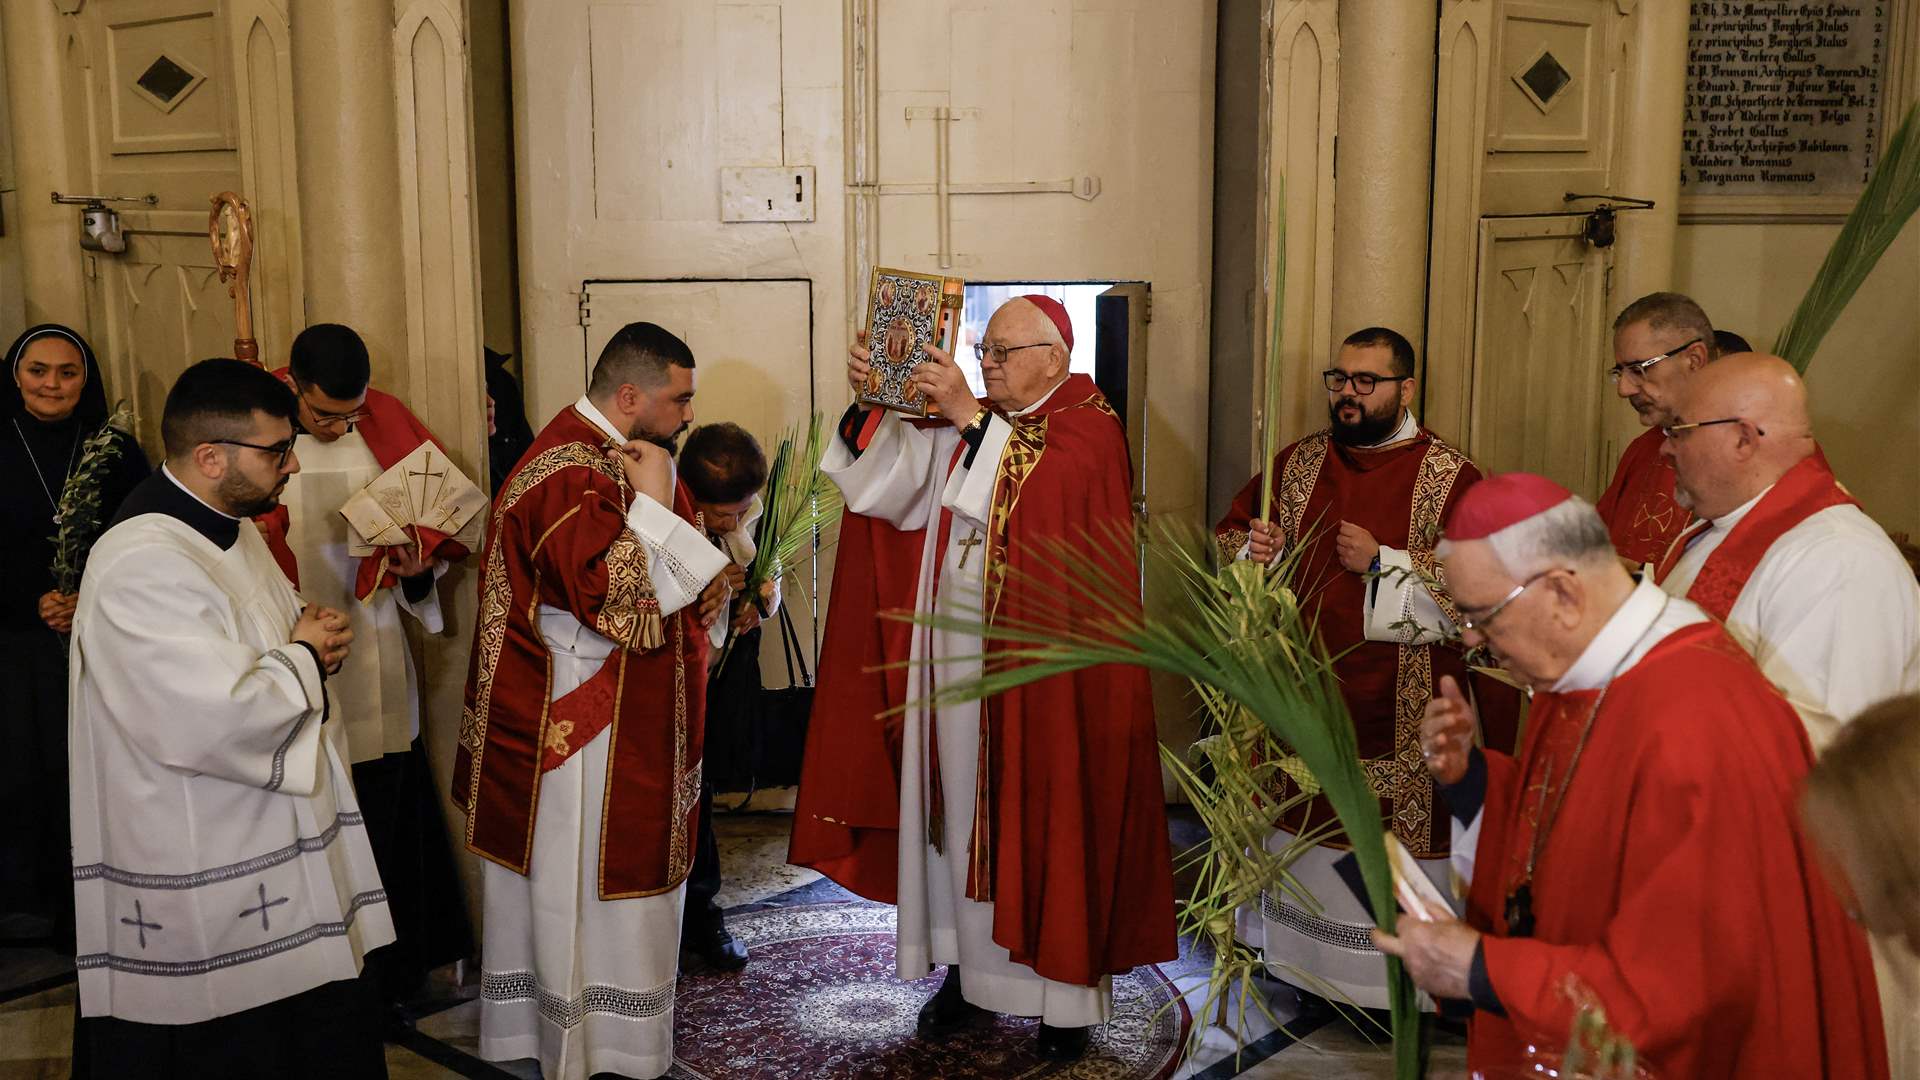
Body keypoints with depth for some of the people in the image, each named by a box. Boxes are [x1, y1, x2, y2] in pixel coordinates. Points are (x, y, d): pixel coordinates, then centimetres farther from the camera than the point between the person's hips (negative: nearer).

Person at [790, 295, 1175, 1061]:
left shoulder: (1090, 428, -4)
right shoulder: (967, 427, 11)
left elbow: (1046, 485, -24)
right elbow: (894, 477, -1)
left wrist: (969, 417, -26)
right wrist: (868, 401, -15)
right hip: (955, 655, 5)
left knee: (1040, 813, 1)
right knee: (960, 808, 10)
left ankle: (1066, 986, 13)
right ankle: (970, 967, 23)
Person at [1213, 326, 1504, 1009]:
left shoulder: (1450, 477, -6)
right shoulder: (1297, 464, 8)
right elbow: (1229, 536, 14)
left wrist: (1383, 562, -18)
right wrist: (1249, 553, -9)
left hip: (1398, 713, -4)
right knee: (1304, 831, 12)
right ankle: (1302, 960, 29)